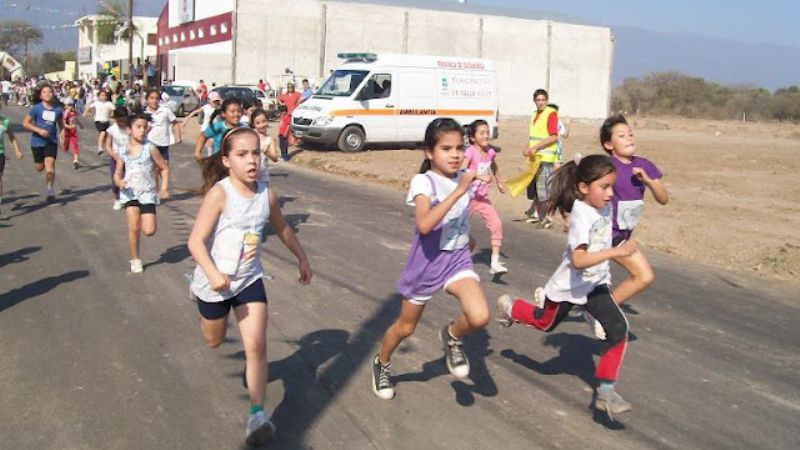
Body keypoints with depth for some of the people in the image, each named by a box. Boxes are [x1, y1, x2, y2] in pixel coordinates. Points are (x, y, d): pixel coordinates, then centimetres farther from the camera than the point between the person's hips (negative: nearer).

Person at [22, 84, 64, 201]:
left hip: (51, 142, 0)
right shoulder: (36, 108, -7)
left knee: (50, 169, -14)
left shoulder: (58, 109, -1)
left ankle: (49, 190, 2)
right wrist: (39, 130, -18)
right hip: (37, 142, 0)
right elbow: (25, 123, -5)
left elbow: (61, 124, 14)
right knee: (39, 168, 11)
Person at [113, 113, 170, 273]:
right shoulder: (123, 151, 3)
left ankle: (144, 220, 29)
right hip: (129, 193, 1)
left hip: (147, 194, -1)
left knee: (149, 231, -8)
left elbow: (164, 168, 2)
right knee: (133, 228, -9)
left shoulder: (150, 149, -4)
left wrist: (163, 188, -7)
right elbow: (117, 174, 10)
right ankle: (135, 260, 9)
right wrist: (119, 182, -14)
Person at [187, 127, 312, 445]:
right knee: (214, 340, 22)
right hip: (216, 282, -2)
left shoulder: (267, 194, -8)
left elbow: (282, 229, 13)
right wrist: (212, 274, -40)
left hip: (249, 280, 3)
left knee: (256, 346, -9)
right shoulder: (219, 194, -23)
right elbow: (196, 241, -25)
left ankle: (257, 414, 3)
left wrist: (302, 259, 20)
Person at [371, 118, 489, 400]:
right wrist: (458, 191, -38)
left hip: (458, 260, 3)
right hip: (427, 262, -3)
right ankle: (382, 364, 46)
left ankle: (451, 337, 10)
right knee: (405, 327, 16)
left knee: (479, 317, -23)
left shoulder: (464, 178, -3)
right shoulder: (423, 181, -20)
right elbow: (424, 225, -38)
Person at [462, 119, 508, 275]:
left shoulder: (490, 151, 1)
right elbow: (462, 170, -33)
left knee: (496, 225, -11)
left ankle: (495, 263, -10)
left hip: (483, 197, 5)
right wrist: (481, 176, -40)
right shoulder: (471, 151, -16)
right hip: (469, 196, -5)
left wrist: (498, 181, 30)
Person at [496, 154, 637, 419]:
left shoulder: (605, 208, -6)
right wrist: (615, 252, -49)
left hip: (596, 283, 6)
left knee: (618, 330, -12)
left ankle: (605, 391, -2)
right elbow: (579, 260, -42)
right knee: (545, 323, 19)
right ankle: (510, 307, 50)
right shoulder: (582, 216, -30)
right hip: (570, 286, -6)